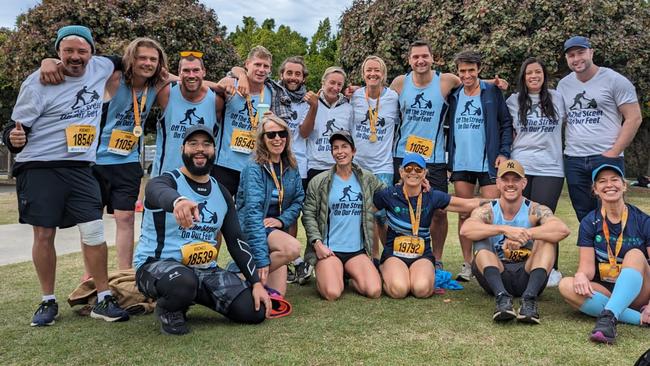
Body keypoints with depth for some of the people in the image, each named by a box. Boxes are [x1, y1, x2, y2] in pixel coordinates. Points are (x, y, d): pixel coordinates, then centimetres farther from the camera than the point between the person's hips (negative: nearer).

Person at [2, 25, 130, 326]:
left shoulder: (100, 68, 5)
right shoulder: (39, 82, -8)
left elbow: (121, 62, 30)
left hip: (80, 169, 3)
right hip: (39, 168, -3)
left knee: (94, 231, -3)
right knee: (44, 234, 2)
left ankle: (103, 300, 7)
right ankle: (48, 302, 18)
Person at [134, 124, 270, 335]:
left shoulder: (222, 193, 9)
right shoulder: (166, 181, -8)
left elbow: (236, 241, 8)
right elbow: (161, 193, -36)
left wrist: (256, 283, -2)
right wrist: (179, 201, -61)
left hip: (206, 270, 6)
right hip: (157, 265, -5)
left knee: (255, 311, -8)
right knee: (184, 282, -41)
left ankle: (191, 297, 15)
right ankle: (168, 310, -3)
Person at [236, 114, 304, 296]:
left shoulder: (291, 167, 4)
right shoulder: (253, 169, -16)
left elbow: (298, 200, 9)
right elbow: (253, 212, -24)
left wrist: (282, 220, -13)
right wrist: (261, 259, -31)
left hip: (276, 228, 6)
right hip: (251, 229, -6)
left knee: (277, 294, -4)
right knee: (293, 247, -33)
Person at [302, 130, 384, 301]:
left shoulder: (367, 179, 9)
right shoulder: (319, 182, 1)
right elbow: (308, 214, 1)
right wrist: (317, 243, -10)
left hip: (357, 250, 3)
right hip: (328, 250, -3)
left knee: (374, 291, -16)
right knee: (332, 293, -24)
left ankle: (349, 275, 15)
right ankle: (326, 274, 12)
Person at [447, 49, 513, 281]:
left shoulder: (492, 92, 2)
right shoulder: (453, 96, 11)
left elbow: (506, 124, 1)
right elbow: (448, 127, 17)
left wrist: (504, 152, -8)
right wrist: (447, 157, 9)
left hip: (488, 163, -3)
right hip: (461, 164, 3)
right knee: (464, 215, 6)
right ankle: (467, 264, 15)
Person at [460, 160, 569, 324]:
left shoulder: (535, 210, -3)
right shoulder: (487, 210, -2)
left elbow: (563, 230, -23)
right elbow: (465, 229, -25)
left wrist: (525, 234, -34)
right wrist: (504, 229, -36)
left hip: (527, 276, 0)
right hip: (496, 277, 0)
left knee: (547, 237, -19)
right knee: (481, 239, -21)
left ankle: (529, 298, -33)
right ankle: (502, 297, -37)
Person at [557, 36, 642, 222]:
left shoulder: (615, 80, -4)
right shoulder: (563, 85, 11)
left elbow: (634, 118, -6)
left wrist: (613, 153, -12)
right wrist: (561, 149, 5)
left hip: (606, 158, -4)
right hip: (573, 160, 5)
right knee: (584, 217, 12)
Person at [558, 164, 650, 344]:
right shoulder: (590, 222, 0)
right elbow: (587, 266, -5)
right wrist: (581, 275, -30)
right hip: (604, 291, 1)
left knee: (635, 255, -28)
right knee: (566, 285, -27)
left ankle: (608, 317, -43)